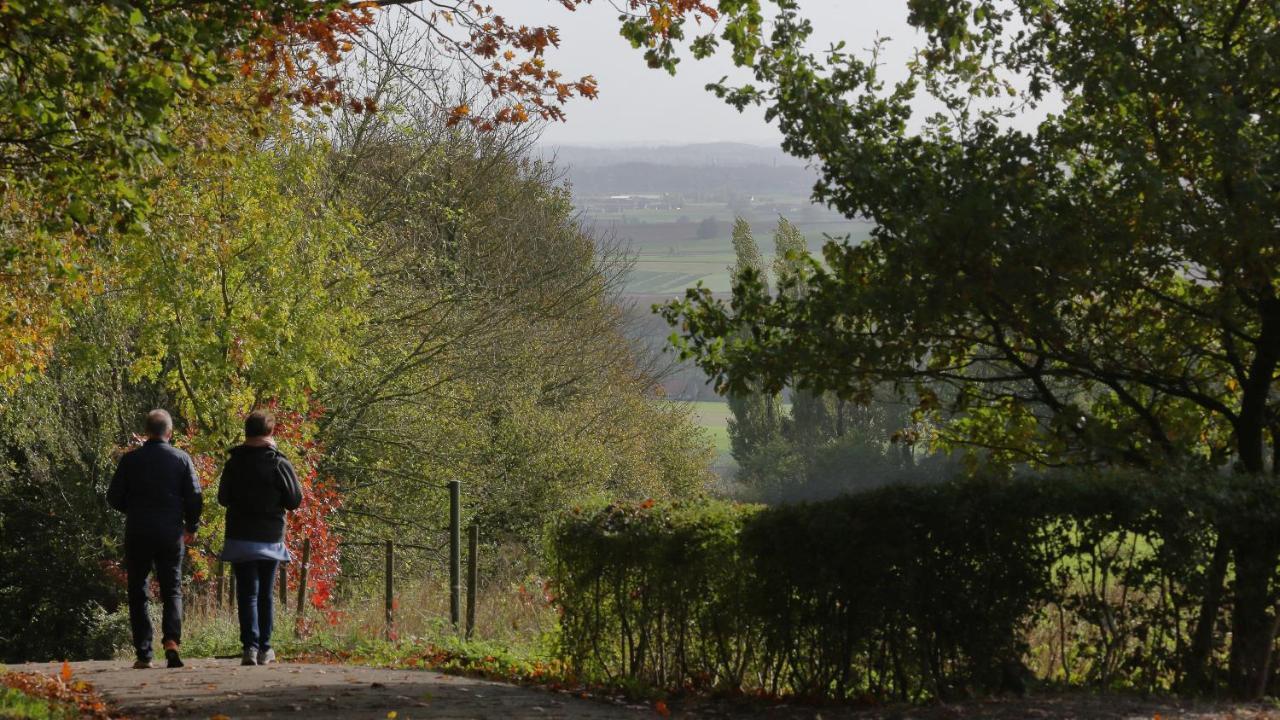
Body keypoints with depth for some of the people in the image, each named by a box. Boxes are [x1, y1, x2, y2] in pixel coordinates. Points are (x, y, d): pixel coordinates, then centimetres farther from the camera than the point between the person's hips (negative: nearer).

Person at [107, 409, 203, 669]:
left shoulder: (130, 460, -2)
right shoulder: (182, 459, -1)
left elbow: (114, 498, 0)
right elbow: (195, 498, -2)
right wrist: (191, 527, 13)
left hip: (137, 534, 0)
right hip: (171, 533, 0)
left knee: (137, 593, 9)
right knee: (172, 590, 9)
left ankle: (144, 654, 4)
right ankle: (171, 640, -15)